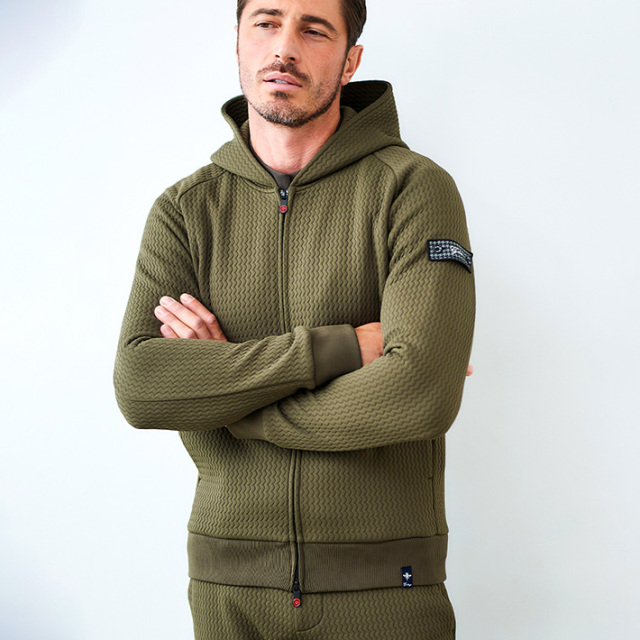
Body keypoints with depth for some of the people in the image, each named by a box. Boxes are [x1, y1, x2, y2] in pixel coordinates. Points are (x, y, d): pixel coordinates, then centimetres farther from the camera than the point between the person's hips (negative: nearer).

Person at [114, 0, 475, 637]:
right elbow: (140, 387, -14)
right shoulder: (184, 210, 1)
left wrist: (219, 400, -13)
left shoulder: (415, 189, -9)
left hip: (385, 587, -2)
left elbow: (421, 396, -23)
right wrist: (345, 346, -21)